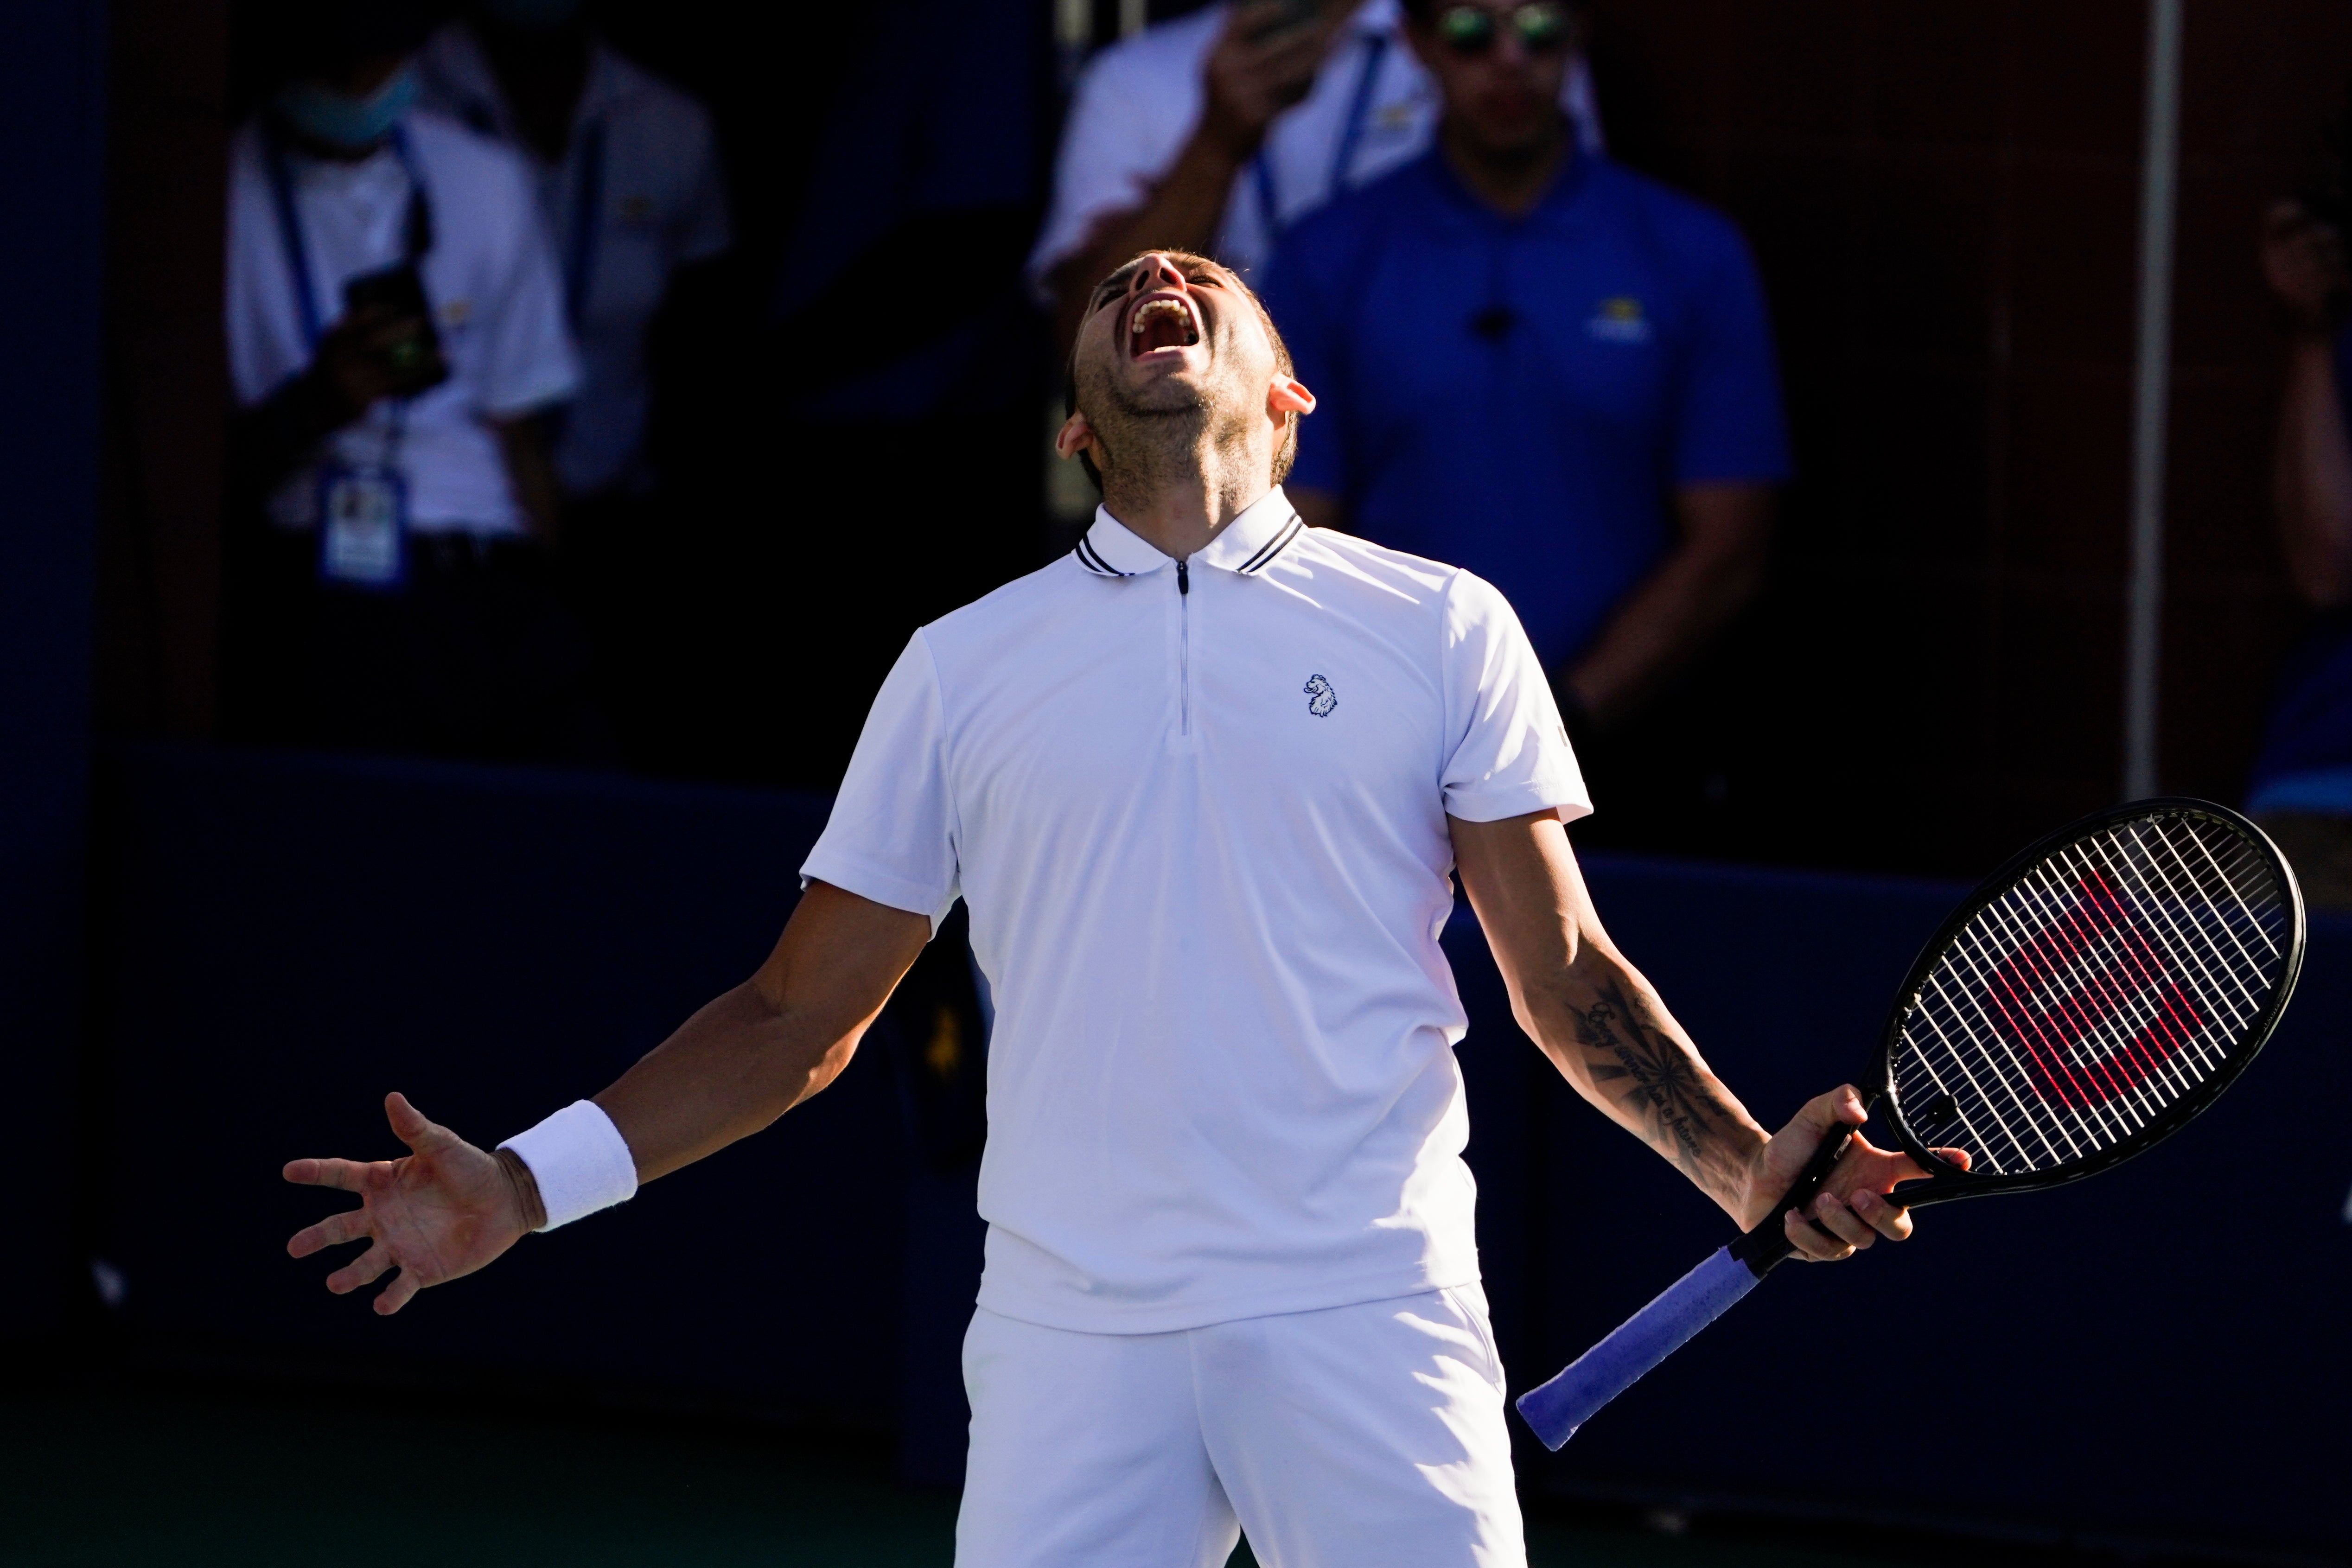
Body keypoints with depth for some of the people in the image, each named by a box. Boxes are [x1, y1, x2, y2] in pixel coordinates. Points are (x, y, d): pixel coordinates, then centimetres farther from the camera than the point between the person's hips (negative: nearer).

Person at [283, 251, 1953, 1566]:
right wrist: (528, 1184, 5)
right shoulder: (964, 666, 13)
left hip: (1366, 1315, -1)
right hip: (1070, 1336, 1)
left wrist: (1748, 1162, -10)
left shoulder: (1440, 629, 9)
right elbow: (800, 1019, 15)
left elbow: (1567, 979, 7)